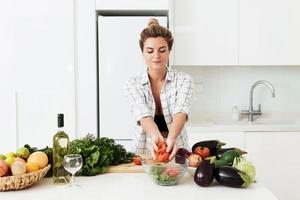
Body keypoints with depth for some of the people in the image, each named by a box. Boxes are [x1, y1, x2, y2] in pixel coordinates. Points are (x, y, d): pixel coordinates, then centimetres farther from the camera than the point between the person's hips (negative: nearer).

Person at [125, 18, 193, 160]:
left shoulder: (183, 80, -3)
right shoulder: (133, 84, -2)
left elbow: (180, 113, -21)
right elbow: (143, 115, -20)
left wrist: (171, 138, -41)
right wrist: (156, 137, -41)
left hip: (176, 153, 0)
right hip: (145, 154, 1)